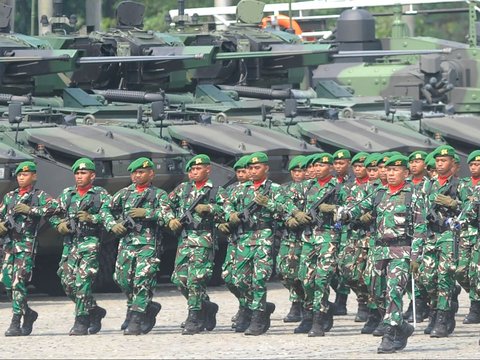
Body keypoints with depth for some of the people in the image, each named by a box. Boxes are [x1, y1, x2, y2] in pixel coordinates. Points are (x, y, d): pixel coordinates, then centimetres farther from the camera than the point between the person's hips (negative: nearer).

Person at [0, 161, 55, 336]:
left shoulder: (39, 195, 2)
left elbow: (53, 208, -14)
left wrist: (30, 210, -17)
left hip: (26, 244, -6)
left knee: (19, 283, -13)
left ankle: (16, 323, -13)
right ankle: (28, 314, 25)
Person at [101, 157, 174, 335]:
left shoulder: (159, 194, 4)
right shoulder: (125, 193, 15)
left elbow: (168, 216, -9)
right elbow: (105, 209, 20)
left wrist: (146, 213, -14)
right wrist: (112, 225, 3)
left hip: (148, 243, -5)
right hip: (126, 241, 5)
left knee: (142, 280, -12)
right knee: (123, 279, 4)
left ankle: (135, 320, -11)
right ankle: (147, 308, 25)